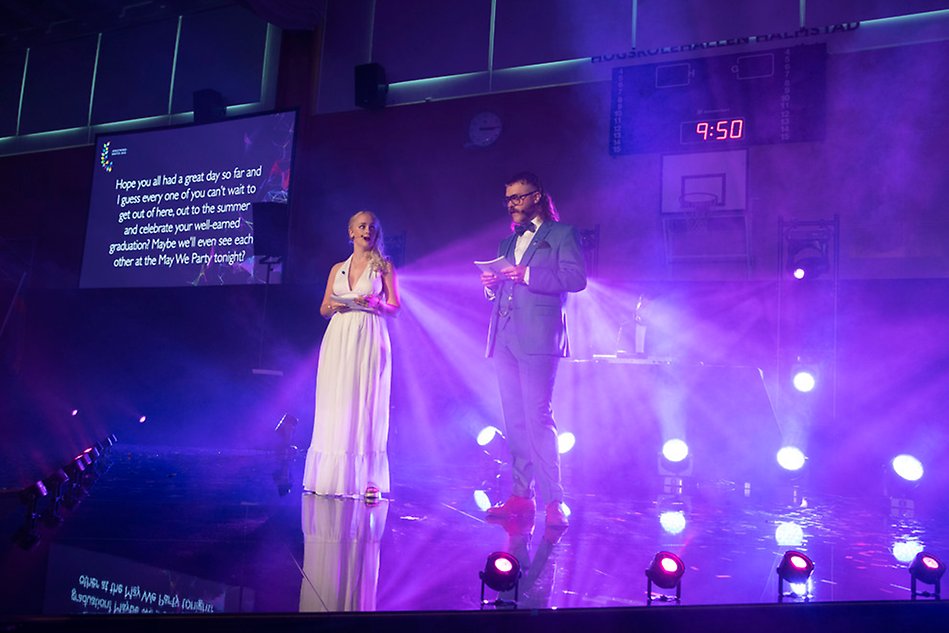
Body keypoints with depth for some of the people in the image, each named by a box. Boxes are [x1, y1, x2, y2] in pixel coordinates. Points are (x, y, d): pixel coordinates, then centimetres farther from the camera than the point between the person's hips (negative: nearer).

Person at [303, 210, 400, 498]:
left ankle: (368, 479, -6)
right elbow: (323, 309, 16)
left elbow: (394, 308, 4)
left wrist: (375, 304, -16)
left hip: (369, 338, -3)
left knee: (366, 404, -7)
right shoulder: (338, 268, 16)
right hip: (338, 339, 3)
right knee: (335, 404, 0)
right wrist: (333, 306, -6)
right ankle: (332, 476, 7)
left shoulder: (384, 266, 8)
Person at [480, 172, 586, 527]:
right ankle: (521, 494, 12)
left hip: (538, 337, -7)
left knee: (538, 417, -11)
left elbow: (577, 278, -8)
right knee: (515, 420, 6)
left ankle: (554, 500, -6)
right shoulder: (507, 242, 25)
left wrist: (528, 275, -16)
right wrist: (491, 283, 1)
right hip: (504, 338, 7)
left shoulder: (562, 234, 5)